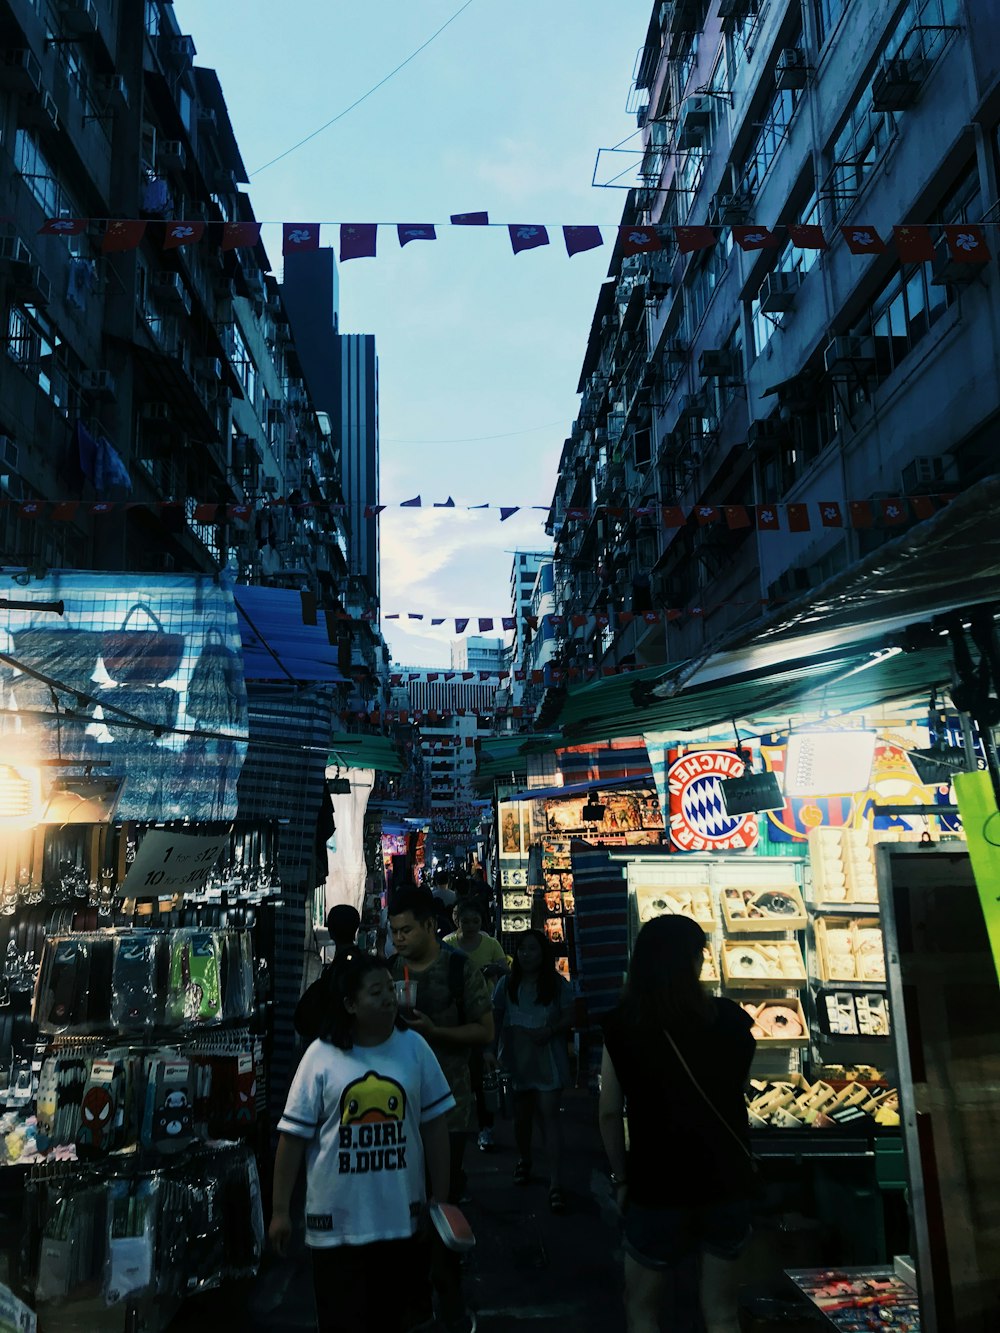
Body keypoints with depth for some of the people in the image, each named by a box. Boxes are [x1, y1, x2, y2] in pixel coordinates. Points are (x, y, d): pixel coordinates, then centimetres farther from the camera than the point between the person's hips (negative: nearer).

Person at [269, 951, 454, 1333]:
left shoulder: (414, 1047, -3)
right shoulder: (321, 1056, -9)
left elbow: (434, 1126, 3)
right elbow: (293, 1135, -4)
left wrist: (440, 1199, 4)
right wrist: (280, 1211, -3)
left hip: (404, 1218, 2)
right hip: (338, 1223, -2)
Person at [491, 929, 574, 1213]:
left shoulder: (557, 984, -3)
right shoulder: (507, 984, 3)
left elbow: (569, 1017, -3)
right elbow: (496, 1019, 7)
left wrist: (549, 1032, -18)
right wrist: (497, 1052, 0)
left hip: (548, 1060, -3)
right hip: (517, 1060, 3)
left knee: (549, 1115, -8)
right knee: (522, 1115, 16)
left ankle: (556, 1183, -6)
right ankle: (524, 1160, 43)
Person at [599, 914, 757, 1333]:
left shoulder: (621, 1025, -11)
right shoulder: (729, 1018, -7)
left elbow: (609, 1112, -7)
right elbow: (738, 1085, 10)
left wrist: (621, 1178, 4)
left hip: (658, 1185, -2)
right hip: (727, 1181, 2)